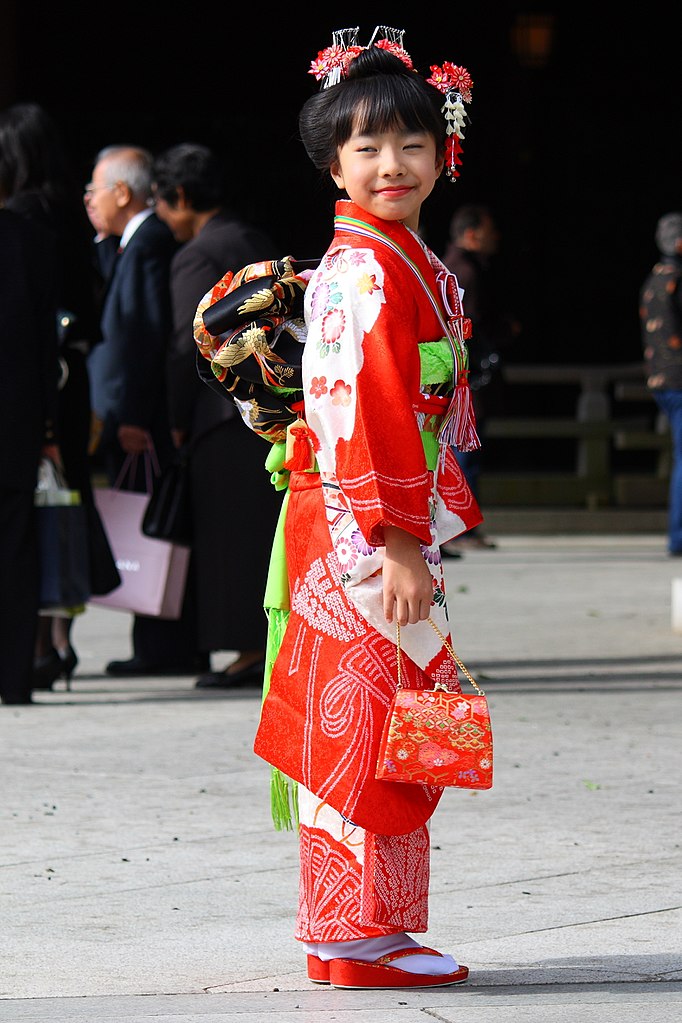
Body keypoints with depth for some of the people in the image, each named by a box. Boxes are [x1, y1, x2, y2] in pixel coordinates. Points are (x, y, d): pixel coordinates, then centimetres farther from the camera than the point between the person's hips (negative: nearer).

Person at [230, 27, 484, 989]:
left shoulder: (409, 262, 17)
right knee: (365, 726, -5)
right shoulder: (363, 268, -14)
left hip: (398, 525, 10)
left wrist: (430, 529, 20)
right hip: (361, 530, -10)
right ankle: (359, 938, 1)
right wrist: (398, 539, -23)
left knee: (373, 728, 12)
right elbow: (358, 409, -20)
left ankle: (360, 931, 18)